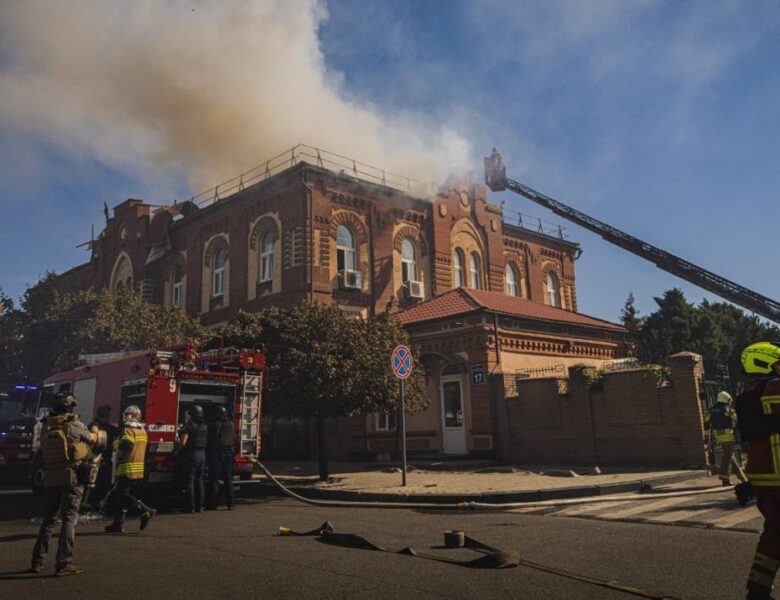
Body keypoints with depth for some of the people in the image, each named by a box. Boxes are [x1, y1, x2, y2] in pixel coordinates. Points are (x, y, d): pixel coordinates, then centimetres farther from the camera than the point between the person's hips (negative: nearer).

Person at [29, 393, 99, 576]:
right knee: (69, 519, -2)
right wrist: (94, 430, 34)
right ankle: (63, 563, -5)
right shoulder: (75, 425, -7)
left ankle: (37, 561, 18)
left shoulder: (46, 427, 7)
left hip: (50, 479, 5)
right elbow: (92, 439, 10)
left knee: (48, 520, 16)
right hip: (72, 477, -5)